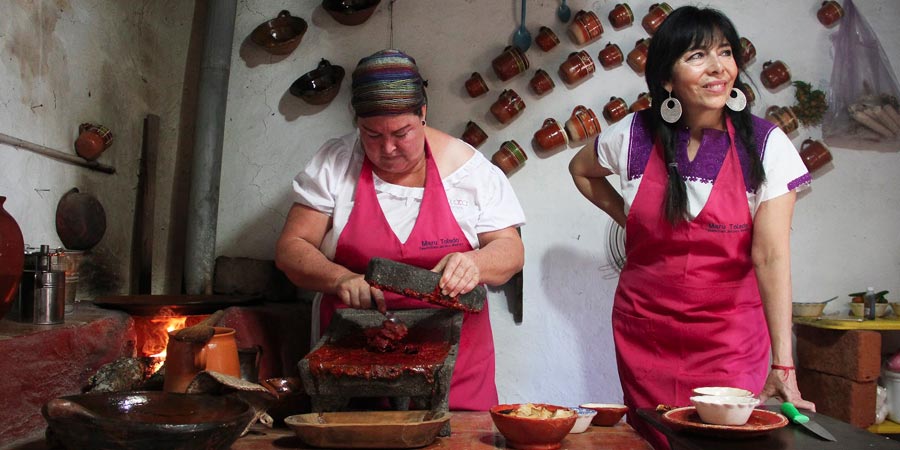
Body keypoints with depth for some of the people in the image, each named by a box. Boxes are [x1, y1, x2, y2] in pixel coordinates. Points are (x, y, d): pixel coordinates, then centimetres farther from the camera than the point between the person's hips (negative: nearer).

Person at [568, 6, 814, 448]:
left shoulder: (766, 145, -12)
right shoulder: (633, 135, -7)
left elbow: (772, 257, -17)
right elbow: (581, 169, 16)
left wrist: (782, 366, -22)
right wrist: (629, 217, 4)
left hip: (730, 337, -1)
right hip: (644, 333, 2)